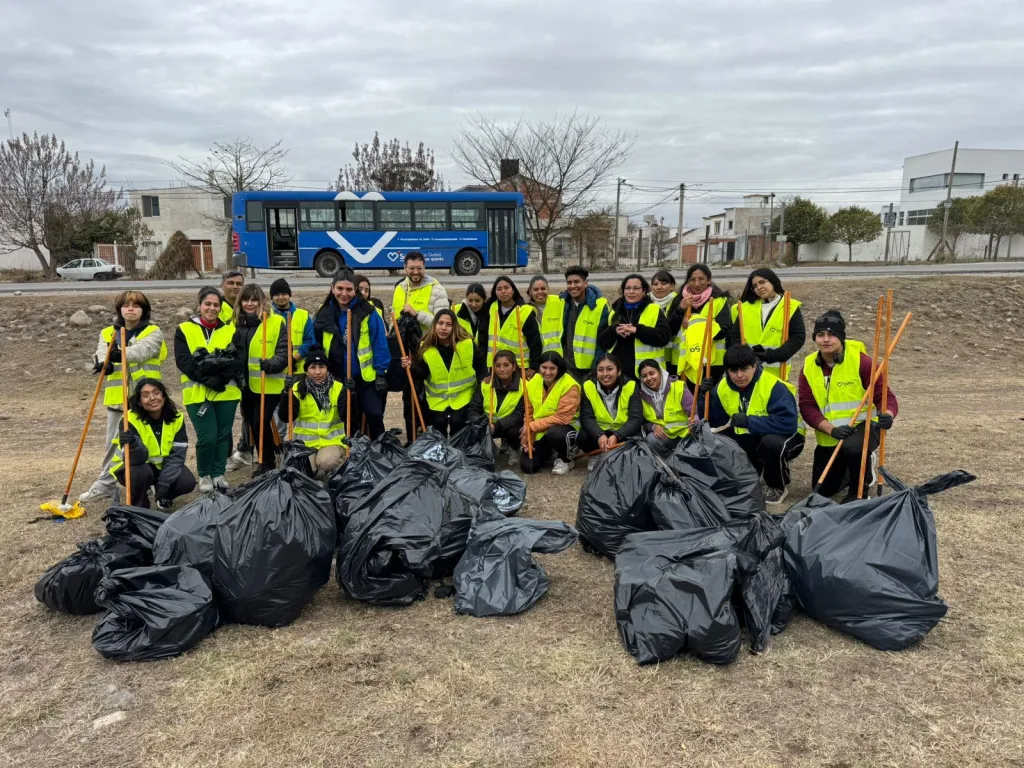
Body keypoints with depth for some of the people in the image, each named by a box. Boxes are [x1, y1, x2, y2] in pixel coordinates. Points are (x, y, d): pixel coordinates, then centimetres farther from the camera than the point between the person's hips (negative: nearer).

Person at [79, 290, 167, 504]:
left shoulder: (153, 333, 0)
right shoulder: (108, 333, 10)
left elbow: (142, 350, -19)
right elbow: (101, 353, -7)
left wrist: (122, 354, -36)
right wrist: (106, 364, -30)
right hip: (117, 398, 3)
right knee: (114, 443, 12)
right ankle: (105, 484, 23)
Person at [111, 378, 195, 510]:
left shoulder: (177, 417, -16)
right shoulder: (130, 419, -25)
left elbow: (178, 454, -16)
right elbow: (137, 458, -32)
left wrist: (163, 484, -24)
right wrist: (133, 445, -55)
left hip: (163, 465, 3)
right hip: (137, 466, -3)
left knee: (187, 482, -22)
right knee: (142, 472, -36)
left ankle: (160, 493, 11)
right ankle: (138, 507, -6)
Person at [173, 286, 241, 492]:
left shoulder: (230, 330, 10)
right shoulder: (184, 330, 3)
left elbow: (235, 360, 0)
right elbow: (183, 361, -7)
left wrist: (220, 377, -18)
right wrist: (206, 377, -20)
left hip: (226, 392, 3)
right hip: (198, 393, -2)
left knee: (223, 435, 8)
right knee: (207, 437, -8)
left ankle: (218, 474, 24)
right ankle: (204, 475, 15)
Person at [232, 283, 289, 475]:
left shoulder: (276, 322, -8)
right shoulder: (236, 322, 9)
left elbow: (284, 353, -11)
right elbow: (233, 352, 19)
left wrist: (271, 364, -28)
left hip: (268, 385, -6)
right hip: (246, 384, 6)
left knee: (261, 423, -9)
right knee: (253, 423, 13)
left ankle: (267, 462, 9)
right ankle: (264, 460, 29)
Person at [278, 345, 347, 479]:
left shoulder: (338, 388, -2)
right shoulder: (297, 388, -1)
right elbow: (285, 418, -11)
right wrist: (287, 394, -23)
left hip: (332, 441, -1)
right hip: (305, 442, 1)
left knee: (326, 462, -29)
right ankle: (325, 475, 8)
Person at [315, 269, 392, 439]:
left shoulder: (367, 311, -10)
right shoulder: (324, 314, -1)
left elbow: (380, 343, -8)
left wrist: (381, 373, -9)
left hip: (367, 377, -3)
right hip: (338, 379, 3)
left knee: (374, 416, -2)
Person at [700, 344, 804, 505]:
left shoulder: (774, 386, -27)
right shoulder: (723, 388, -8)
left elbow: (788, 423, -37)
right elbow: (714, 422, -3)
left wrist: (749, 421, -36)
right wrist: (705, 397, -19)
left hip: (784, 437, -5)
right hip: (748, 440, 6)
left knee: (772, 442, -37)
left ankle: (777, 487, -7)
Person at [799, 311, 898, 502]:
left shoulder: (860, 360, -14)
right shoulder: (808, 367, -3)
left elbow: (884, 394, -14)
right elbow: (807, 407, -8)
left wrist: (887, 415, -37)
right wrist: (831, 429, -23)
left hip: (864, 426, -4)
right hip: (829, 437, 4)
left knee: (852, 448, -40)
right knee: (823, 490, 9)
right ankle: (861, 469, 40)